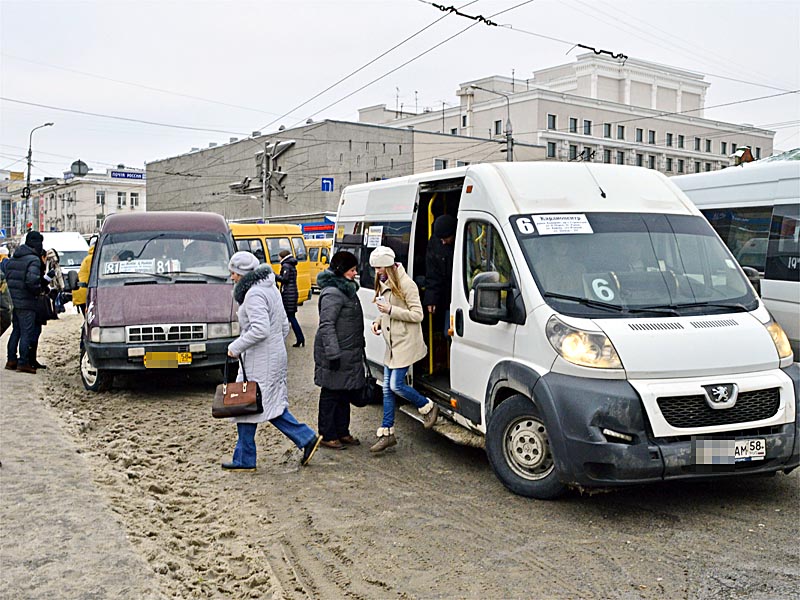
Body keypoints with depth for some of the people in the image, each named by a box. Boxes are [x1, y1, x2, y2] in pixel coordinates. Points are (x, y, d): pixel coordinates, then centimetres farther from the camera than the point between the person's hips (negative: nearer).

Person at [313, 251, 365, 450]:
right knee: (331, 395, 1)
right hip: (336, 354, -10)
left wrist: (359, 347, 22)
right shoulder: (332, 293, -18)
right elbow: (326, 325, -22)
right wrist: (333, 354, -26)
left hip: (348, 353, 10)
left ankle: (342, 432, 27)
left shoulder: (347, 289, 15)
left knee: (345, 394, 17)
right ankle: (327, 436, 10)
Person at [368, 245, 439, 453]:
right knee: (387, 388, 7)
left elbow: (417, 315, -18)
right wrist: (378, 321, 3)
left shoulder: (406, 284, -15)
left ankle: (428, 407, 15)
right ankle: (386, 433, 13)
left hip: (406, 343, -8)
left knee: (396, 385, -10)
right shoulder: (383, 284, 12)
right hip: (391, 344, 9)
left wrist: (390, 310, -23)